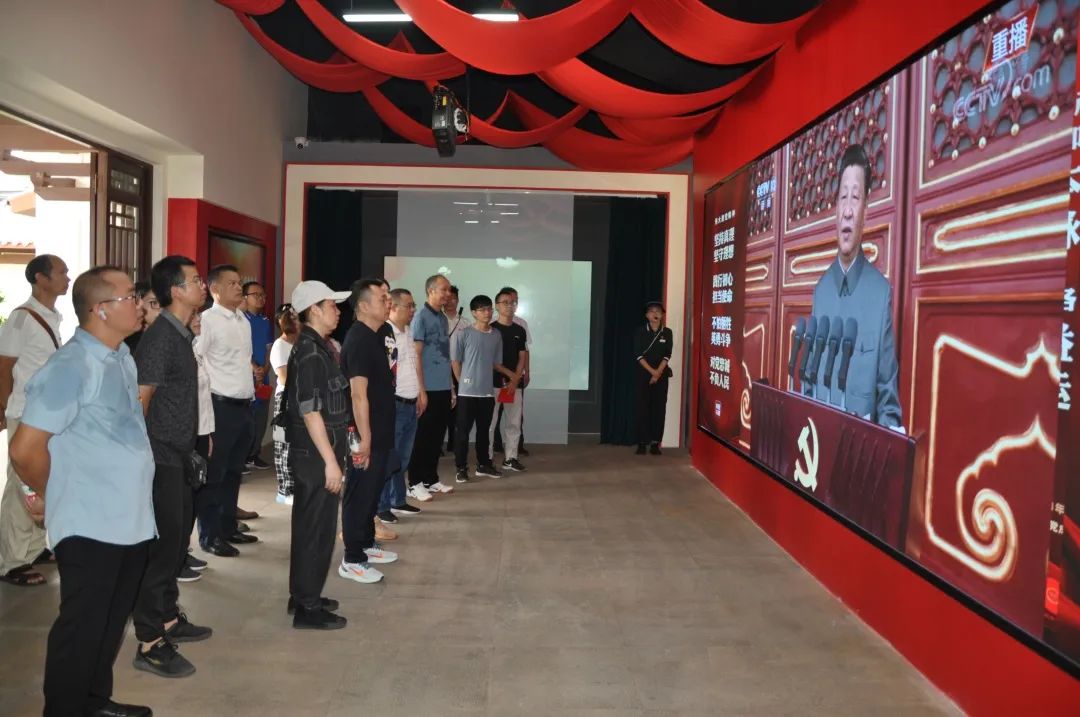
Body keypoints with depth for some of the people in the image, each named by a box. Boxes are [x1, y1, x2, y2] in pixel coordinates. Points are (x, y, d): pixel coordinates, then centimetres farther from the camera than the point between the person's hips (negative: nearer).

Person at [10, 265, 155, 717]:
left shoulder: (122, 356, 7)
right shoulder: (72, 367, -18)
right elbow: (26, 449, -18)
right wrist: (62, 497, -4)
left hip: (131, 519, 8)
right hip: (90, 527, -8)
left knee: (111, 624, 21)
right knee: (81, 629, 7)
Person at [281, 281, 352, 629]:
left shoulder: (316, 347, 13)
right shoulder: (310, 352, -17)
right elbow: (310, 411, -22)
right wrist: (330, 461, -22)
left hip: (316, 454, 10)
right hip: (315, 456, -10)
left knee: (310, 527, 17)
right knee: (317, 530, -1)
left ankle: (304, 596, 29)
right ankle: (308, 608, 9)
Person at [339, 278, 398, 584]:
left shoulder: (373, 337, 11)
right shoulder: (359, 340, -19)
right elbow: (359, 394, -24)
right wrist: (364, 439, -25)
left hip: (380, 432, 9)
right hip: (367, 435, -9)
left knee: (372, 492, 19)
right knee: (359, 494, 0)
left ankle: (367, 545, 32)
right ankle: (352, 560, 9)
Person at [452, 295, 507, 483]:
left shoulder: (496, 335, 7)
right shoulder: (466, 334, -6)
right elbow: (455, 361, -1)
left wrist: (511, 374, 4)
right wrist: (462, 382, -1)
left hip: (487, 392, 4)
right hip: (467, 392, -4)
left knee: (484, 430, 13)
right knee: (463, 431, 0)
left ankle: (483, 465, 24)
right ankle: (461, 468, 8)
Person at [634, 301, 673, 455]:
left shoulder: (667, 332, 5)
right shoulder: (640, 331, 1)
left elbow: (667, 355, -1)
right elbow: (638, 354, -5)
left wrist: (658, 372, -13)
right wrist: (652, 371, -13)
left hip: (661, 375, 1)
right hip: (642, 374, -1)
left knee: (659, 408, -1)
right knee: (643, 408, -2)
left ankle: (655, 443, 2)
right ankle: (642, 443, 1)